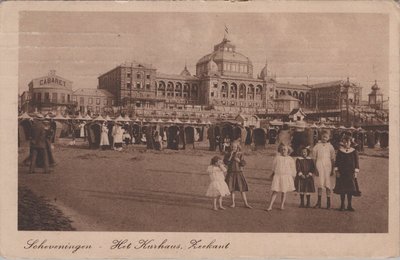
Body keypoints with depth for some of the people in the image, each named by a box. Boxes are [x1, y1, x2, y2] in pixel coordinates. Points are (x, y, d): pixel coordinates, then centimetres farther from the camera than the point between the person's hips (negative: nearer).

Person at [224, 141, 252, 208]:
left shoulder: (240, 154, 0)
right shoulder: (227, 154, 3)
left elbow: (244, 163, -5)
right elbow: (226, 162, -11)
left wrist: (238, 160, -21)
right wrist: (230, 156, -16)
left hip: (239, 173, -1)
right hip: (231, 173, 1)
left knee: (242, 189, -2)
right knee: (232, 189, 5)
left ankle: (246, 203, 3)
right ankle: (233, 203, 17)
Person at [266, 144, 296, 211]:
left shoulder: (290, 159, 2)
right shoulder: (277, 157, 2)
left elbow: (293, 169, 10)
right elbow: (273, 167, 11)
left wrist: (293, 177, 11)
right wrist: (273, 174, 12)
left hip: (286, 177, 0)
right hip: (277, 176, 0)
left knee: (284, 192, 6)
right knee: (275, 191, -4)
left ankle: (282, 205, 20)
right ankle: (270, 206, -2)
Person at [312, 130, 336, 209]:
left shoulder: (330, 146, 4)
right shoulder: (317, 146, 2)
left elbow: (332, 159, 7)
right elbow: (314, 158, 3)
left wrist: (332, 170, 2)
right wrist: (315, 169, -3)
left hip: (328, 166, 0)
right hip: (319, 166, 0)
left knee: (328, 185, -1)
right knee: (319, 185, 6)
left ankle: (328, 203, 8)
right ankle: (319, 202, 15)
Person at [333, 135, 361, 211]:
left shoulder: (354, 151, 2)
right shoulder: (340, 151, 3)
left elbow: (356, 162, 3)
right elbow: (336, 162, 4)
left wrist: (356, 172, -3)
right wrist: (337, 171, -2)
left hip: (350, 173, 0)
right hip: (342, 173, 0)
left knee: (350, 189, 1)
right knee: (342, 188, 2)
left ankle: (349, 205, 11)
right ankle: (342, 205, 12)